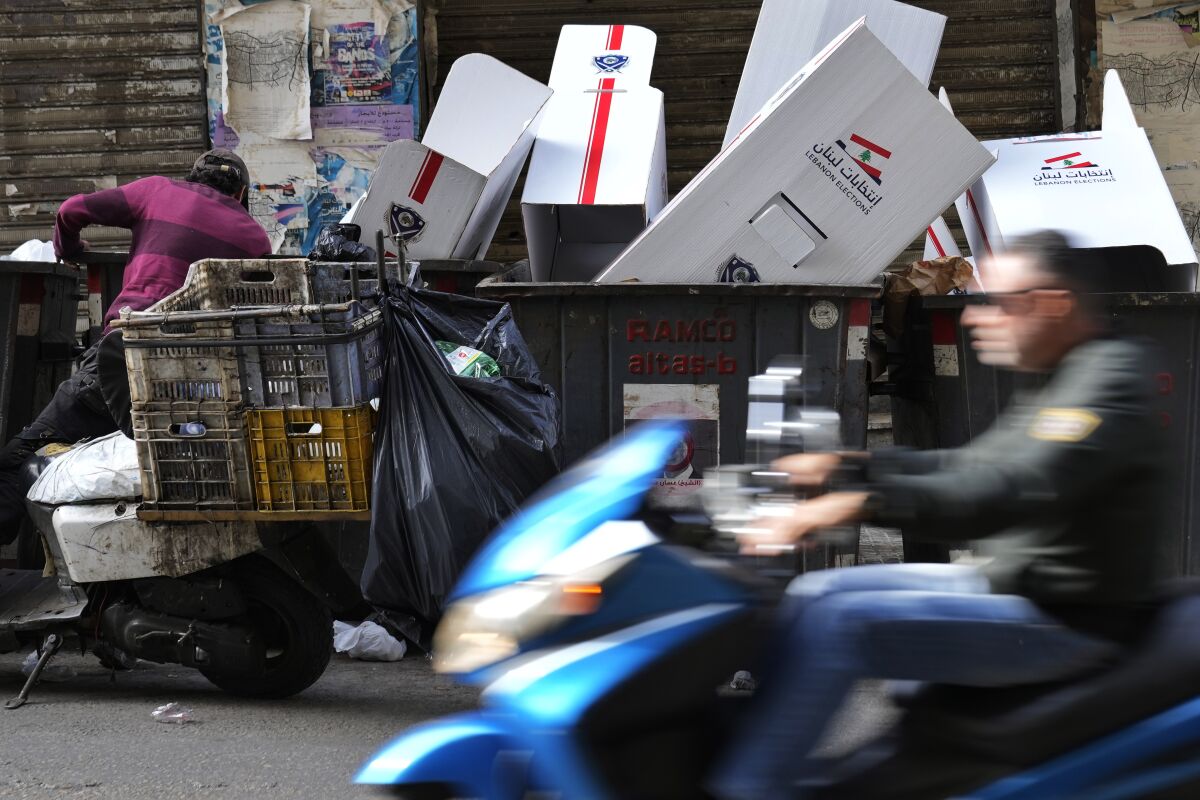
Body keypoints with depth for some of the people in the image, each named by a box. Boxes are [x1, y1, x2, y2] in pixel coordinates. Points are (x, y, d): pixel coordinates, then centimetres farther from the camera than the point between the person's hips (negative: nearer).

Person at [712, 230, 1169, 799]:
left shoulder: (1111, 379, -19)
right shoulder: (1061, 383, 14)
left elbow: (1012, 491, -33)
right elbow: (971, 468, 20)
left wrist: (861, 504, -40)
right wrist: (845, 465, 11)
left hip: (1066, 622, -10)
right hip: (1012, 582, 11)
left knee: (835, 622, -22)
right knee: (813, 594, 7)